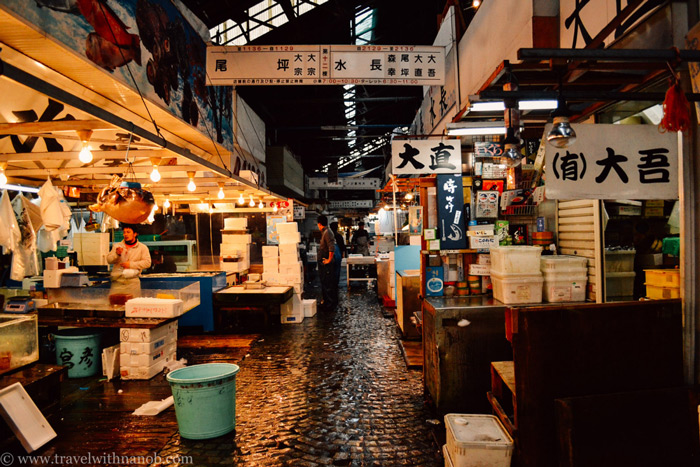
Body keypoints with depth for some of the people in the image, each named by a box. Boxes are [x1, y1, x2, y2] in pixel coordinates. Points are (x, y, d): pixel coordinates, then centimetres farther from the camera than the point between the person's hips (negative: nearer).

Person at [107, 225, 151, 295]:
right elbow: (109, 260, 7)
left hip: (132, 282, -2)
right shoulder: (117, 246, 17)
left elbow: (147, 262, -3)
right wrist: (117, 254, -12)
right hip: (117, 281, 2)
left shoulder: (142, 247, 8)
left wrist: (131, 264, -9)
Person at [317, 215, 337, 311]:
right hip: (323, 263, 10)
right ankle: (325, 301, 28)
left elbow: (332, 248, -28)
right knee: (325, 282, 18)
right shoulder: (324, 232, 14)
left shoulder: (327, 232, -18)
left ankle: (330, 304, 2)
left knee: (328, 284, -4)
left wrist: (329, 260, -21)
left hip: (327, 263, -10)